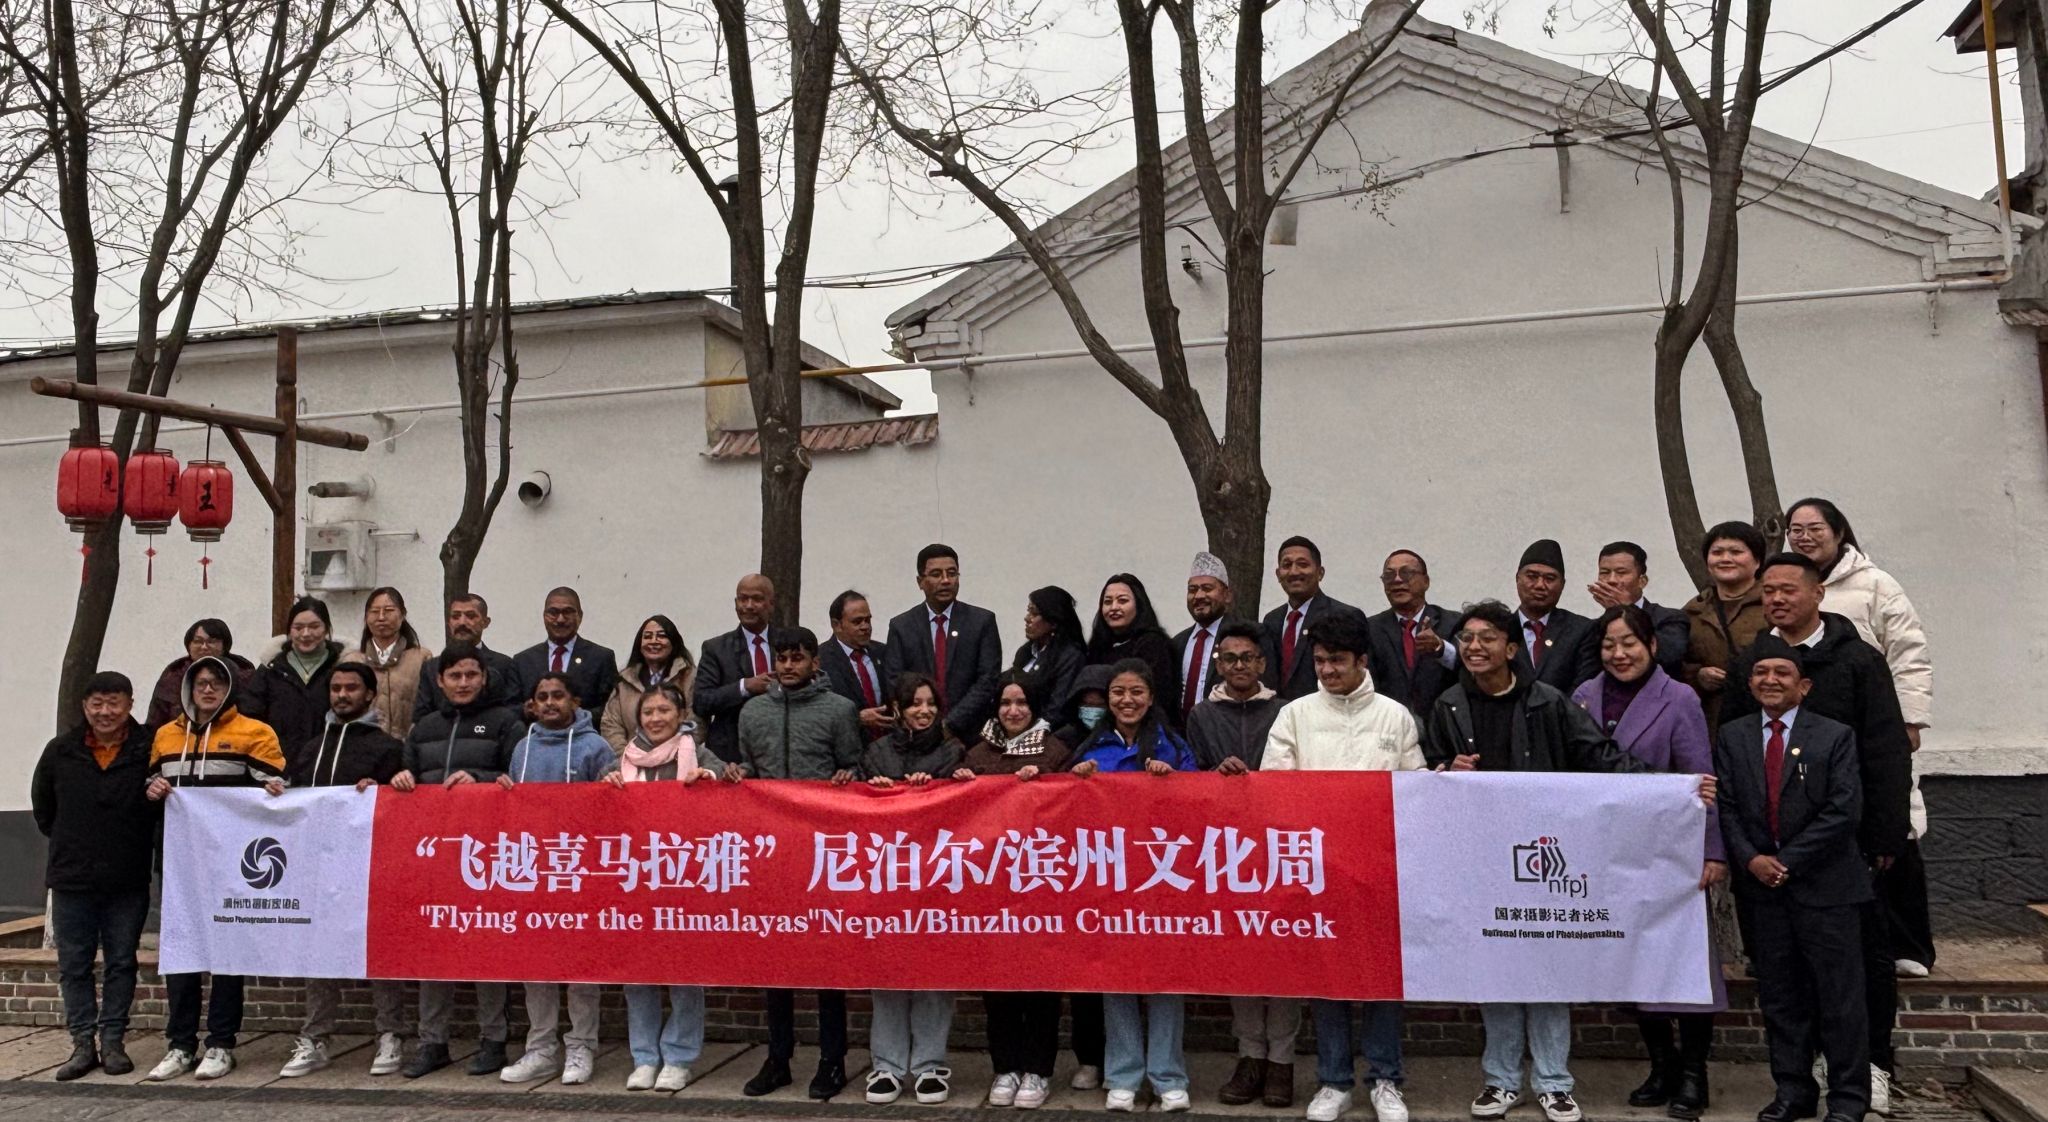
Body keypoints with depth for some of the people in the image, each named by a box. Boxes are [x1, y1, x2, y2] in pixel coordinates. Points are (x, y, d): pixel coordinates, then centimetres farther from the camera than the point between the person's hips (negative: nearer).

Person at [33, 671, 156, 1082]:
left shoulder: (149, 750, -10)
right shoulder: (61, 751, 1)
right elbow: (42, 807, 16)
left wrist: (139, 845, 0)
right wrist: (68, 843, 13)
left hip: (128, 882, -2)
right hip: (71, 879, 3)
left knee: (121, 963, 7)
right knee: (74, 965, 7)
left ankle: (112, 1041, 16)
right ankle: (83, 1043, 17)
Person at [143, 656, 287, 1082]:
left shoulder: (253, 733, -2)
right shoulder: (166, 735, 13)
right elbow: (152, 785, 22)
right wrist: (152, 790, -1)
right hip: (180, 858, 5)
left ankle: (220, 1044, 11)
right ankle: (181, 1044, 16)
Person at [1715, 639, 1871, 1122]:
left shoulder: (1835, 736, -2)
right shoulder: (1732, 737, 7)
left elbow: (1844, 810, -9)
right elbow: (1727, 807, 5)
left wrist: (1788, 860, -13)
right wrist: (1751, 859, -10)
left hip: (1825, 883, -3)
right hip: (1761, 884, 3)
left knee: (1839, 996, 3)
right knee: (1778, 996, 10)